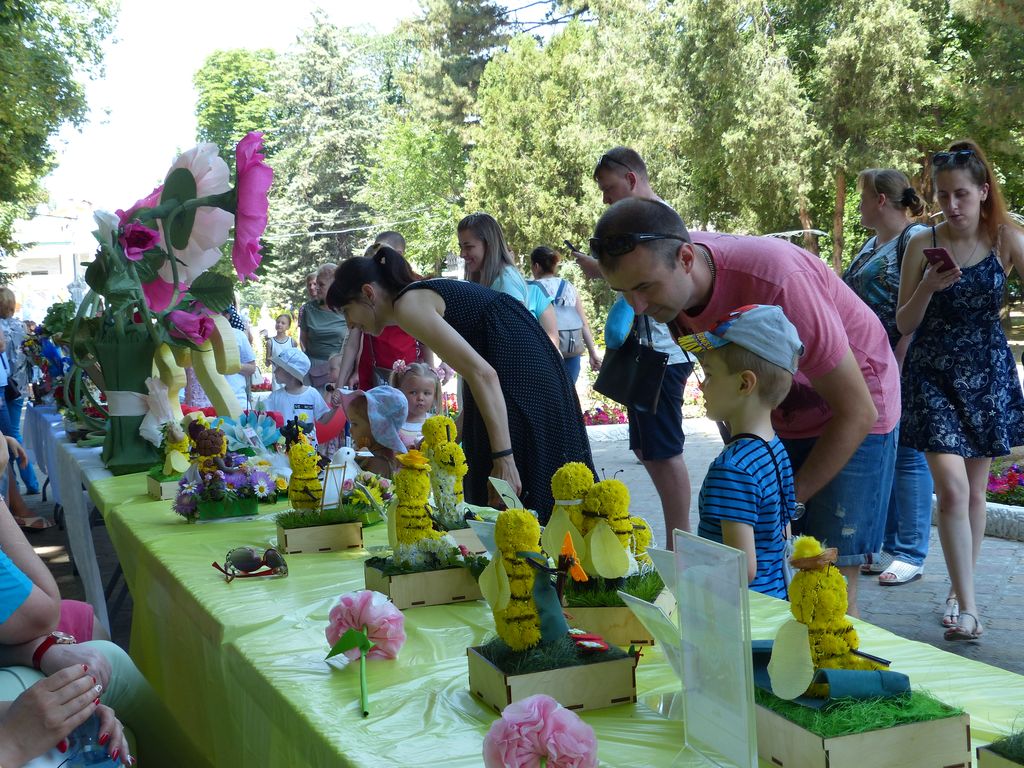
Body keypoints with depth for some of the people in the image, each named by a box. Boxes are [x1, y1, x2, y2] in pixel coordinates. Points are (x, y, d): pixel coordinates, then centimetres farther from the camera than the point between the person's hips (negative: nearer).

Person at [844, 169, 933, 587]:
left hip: (901, 365, -9)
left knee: (906, 455, -3)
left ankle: (910, 554, 4)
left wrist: (898, 363, -22)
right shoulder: (872, 244, 17)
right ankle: (884, 546, 21)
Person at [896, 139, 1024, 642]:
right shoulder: (923, 244, -2)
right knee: (951, 488, -13)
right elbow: (904, 324, -1)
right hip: (933, 374, -1)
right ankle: (967, 606, -9)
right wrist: (927, 288, -18)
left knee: (974, 491, 10)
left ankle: (960, 592, 26)